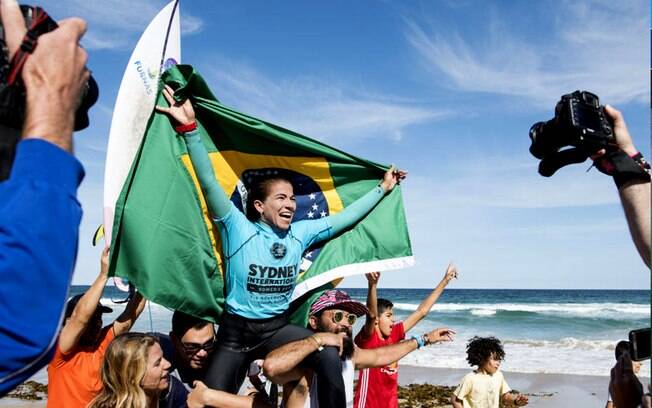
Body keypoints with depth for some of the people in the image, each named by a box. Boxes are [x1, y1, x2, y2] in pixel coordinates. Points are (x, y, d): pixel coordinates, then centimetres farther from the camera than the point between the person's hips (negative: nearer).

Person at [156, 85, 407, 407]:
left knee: (329, 357, -22)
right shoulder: (239, 229, -15)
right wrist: (190, 128, -34)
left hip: (277, 328, 3)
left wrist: (382, 188, 10)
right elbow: (209, 182, -24)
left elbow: (345, 218, 6)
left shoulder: (300, 233, -2)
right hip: (236, 330, -2)